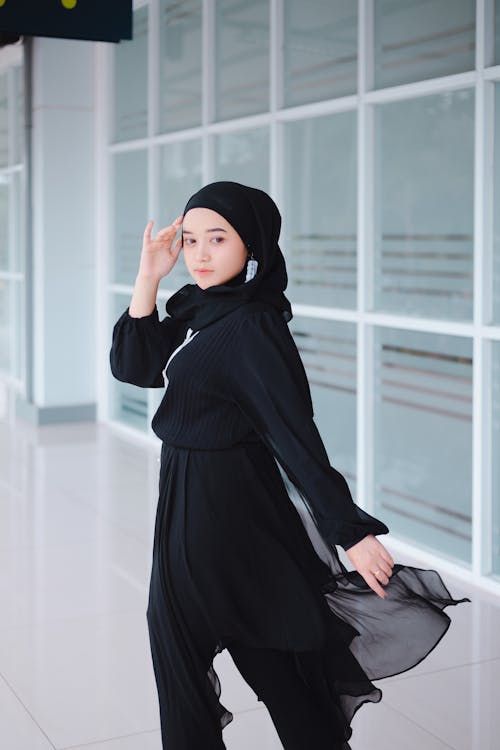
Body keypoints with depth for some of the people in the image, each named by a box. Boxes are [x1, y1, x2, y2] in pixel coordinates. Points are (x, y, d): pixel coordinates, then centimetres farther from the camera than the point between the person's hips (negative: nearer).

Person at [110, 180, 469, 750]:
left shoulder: (250, 329, -21)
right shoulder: (200, 309, 5)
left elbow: (296, 433, -25)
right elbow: (132, 365, 3)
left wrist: (352, 532, -26)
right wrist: (148, 277, -5)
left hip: (221, 506, -8)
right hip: (190, 496, 8)